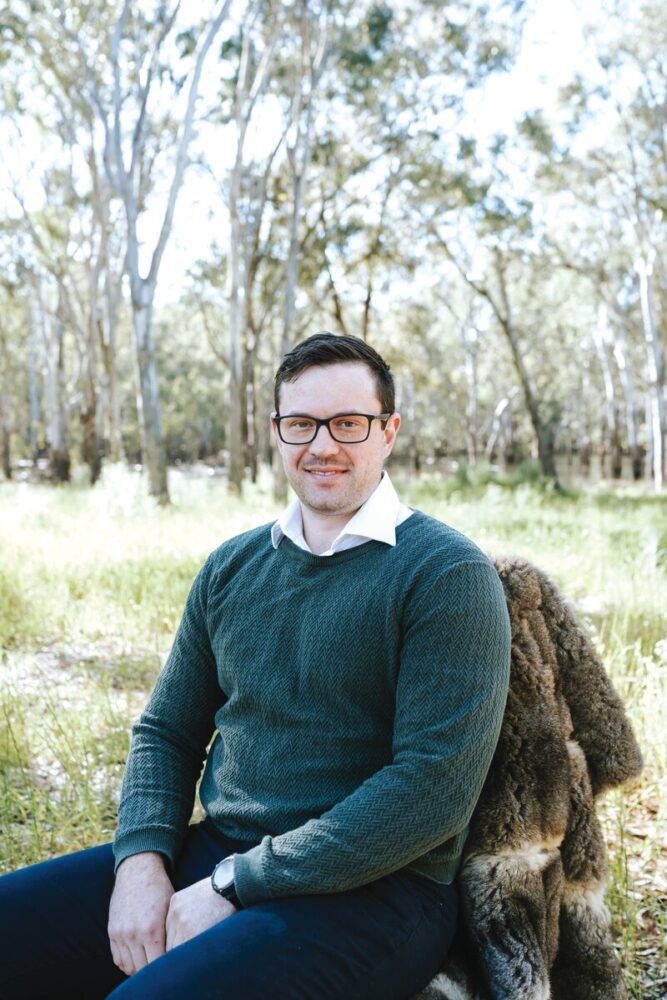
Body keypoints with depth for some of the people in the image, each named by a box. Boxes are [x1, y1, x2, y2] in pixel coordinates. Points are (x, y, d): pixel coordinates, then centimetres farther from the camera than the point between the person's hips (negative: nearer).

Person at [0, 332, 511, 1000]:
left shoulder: (446, 574, -8)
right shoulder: (231, 568, 11)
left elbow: (435, 785, -16)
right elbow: (166, 732, 15)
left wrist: (235, 885, -16)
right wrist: (142, 860, -6)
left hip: (370, 891, -5)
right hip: (211, 858, 6)